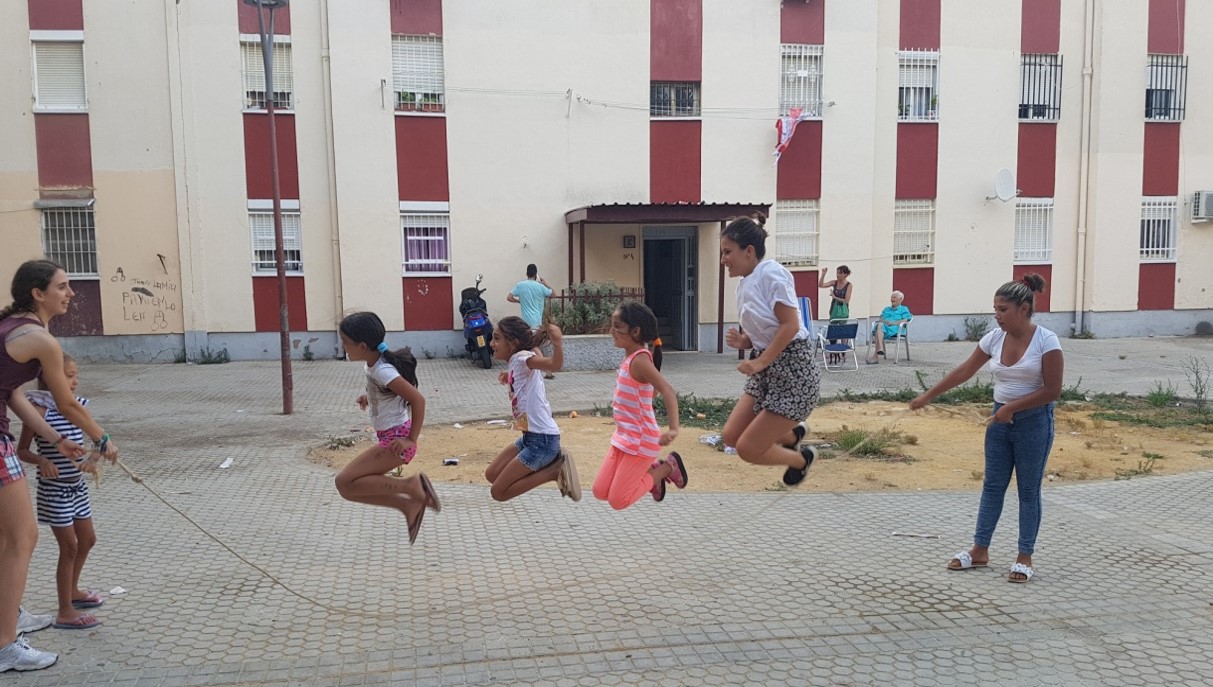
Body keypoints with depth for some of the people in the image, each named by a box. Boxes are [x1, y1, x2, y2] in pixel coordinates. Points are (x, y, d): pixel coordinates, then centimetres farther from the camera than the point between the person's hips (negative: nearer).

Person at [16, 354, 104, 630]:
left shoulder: (76, 407, 4)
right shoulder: (39, 409, -15)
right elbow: (22, 450, -11)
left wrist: (93, 460, -10)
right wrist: (42, 461, -29)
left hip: (77, 485, 7)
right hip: (54, 489, -7)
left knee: (87, 540, 19)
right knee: (69, 547, -1)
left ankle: (73, 591, 41)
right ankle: (65, 612, 11)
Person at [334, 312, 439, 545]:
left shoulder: (382, 371, -23)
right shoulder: (373, 363, 4)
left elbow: (418, 399, -27)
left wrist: (412, 439, -23)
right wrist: (370, 396, 9)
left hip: (395, 440, -9)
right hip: (389, 437, 9)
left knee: (345, 482, -12)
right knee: (352, 488, 10)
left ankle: (410, 485, -11)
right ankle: (409, 505, 12)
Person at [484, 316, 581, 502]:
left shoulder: (521, 358, -17)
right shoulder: (514, 363, 11)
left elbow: (554, 365, -38)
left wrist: (557, 343, -57)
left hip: (543, 440, -10)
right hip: (530, 437, 10)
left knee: (499, 492, -3)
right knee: (491, 475, 19)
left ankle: (555, 471, -1)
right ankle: (552, 462, 11)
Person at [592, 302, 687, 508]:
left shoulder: (639, 360, -22)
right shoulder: (630, 356, 6)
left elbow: (668, 391, -32)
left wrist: (673, 429, -44)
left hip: (640, 442, -9)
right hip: (623, 438, 9)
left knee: (617, 500, -3)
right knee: (600, 492, 10)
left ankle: (667, 467, 10)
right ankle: (653, 469, 21)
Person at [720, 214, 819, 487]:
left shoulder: (771, 273, -14)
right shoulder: (744, 284, 12)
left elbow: (790, 325, -21)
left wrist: (760, 362, -21)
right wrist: (741, 342, -2)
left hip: (792, 372, -9)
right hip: (767, 372, 9)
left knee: (748, 449, -7)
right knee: (732, 436, 3)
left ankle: (801, 458, 22)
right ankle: (792, 434, 26)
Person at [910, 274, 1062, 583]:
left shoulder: (1046, 341, -15)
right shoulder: (994, 338, 0)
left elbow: (1052, 390, -16)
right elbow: (963, 372, 7)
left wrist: (1012, 407, -19)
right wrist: (928, 395, 6)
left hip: (1033, 421, -5)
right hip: (1000, 419, 5)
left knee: (1028, 490, 5)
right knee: (992, 485, 10)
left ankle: (1025, 557, 15)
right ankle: (980, 550, 19)